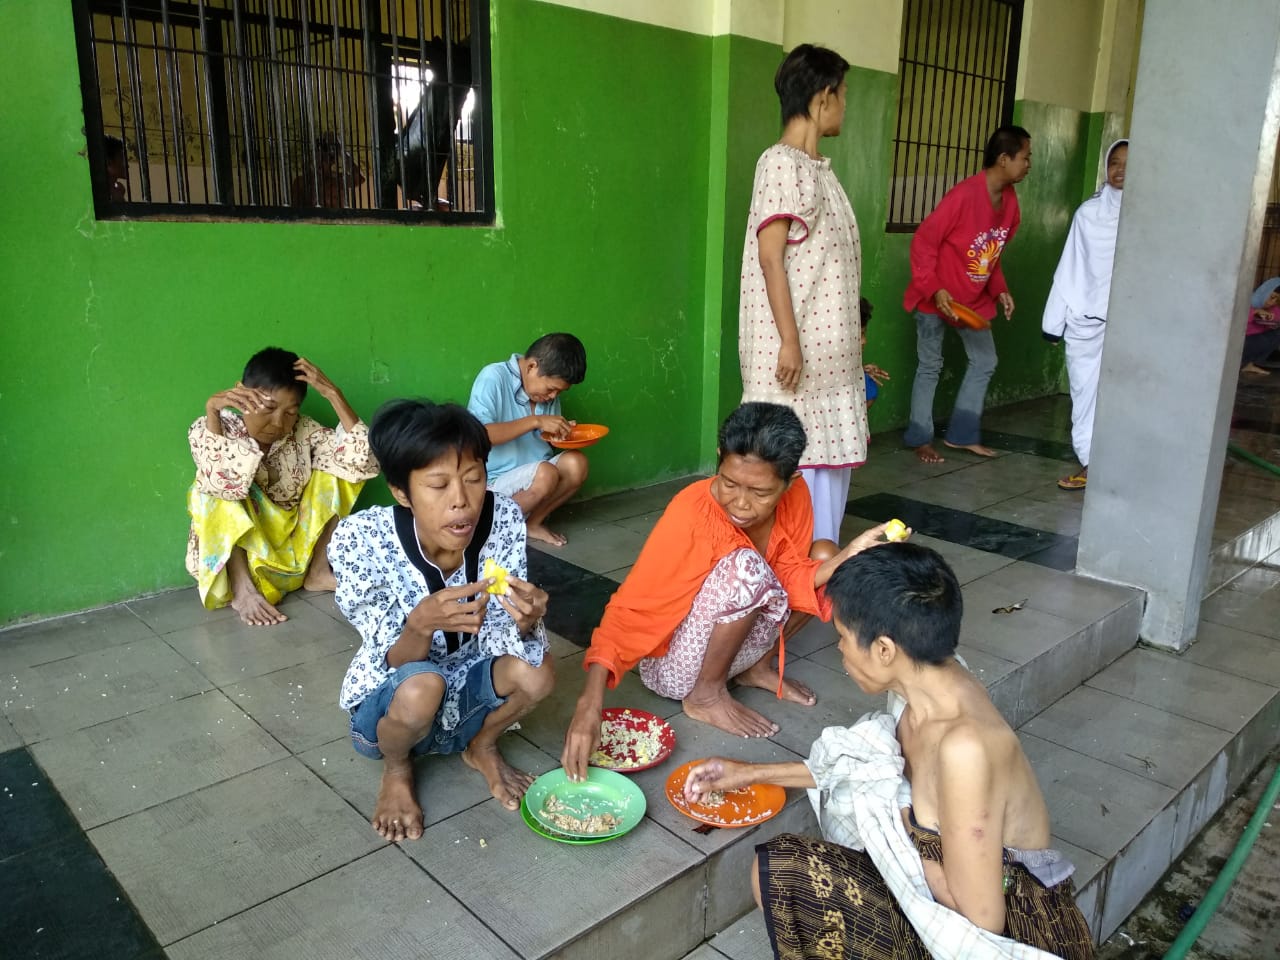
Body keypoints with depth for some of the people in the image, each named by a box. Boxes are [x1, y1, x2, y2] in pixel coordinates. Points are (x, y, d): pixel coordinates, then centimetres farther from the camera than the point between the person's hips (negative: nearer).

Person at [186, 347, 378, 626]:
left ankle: (317, 571, -7)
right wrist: (212, 412, -43)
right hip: (232, 557, -3)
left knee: (330, 467, -10)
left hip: (296, 552, 3)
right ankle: (240, 587, -22)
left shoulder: (302, 431, -9)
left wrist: (333, 394, -26)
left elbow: (361, 459, -23)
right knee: (220, 495, -28)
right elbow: (225, 483, -36)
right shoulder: (209, 429, -16)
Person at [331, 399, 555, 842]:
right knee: (421, 689, -34)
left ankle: (482, 748, 8)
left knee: (536, 672, -26)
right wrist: (421, 623, -45)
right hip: (391, 701, -2)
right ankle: (396, 769, 3)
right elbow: (397, 667, -24)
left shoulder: (503, 519, -21)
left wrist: (526, 620, -40)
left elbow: (498, 644, -17)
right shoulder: (360, 540, -28)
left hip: (467, 691, 3)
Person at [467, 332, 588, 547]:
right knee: (545, 474, -32)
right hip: (493, 483, -6)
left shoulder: (548, 392, 6)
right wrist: (535, 421, -28)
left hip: (535, 478, 6)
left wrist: (561, 434, -5)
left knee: (575, 462, -20)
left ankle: (533, 523, -4)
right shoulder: (493, 378, -14)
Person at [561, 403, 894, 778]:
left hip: (732, 644, 6)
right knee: (746, 566, -33)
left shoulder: (796, 497, -13)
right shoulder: (691, 513, -30)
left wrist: (850, 554, -26)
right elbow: (629, 610, -34)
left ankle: (756, 667, 7)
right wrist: (590, 702, -45)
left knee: (824, 554, -8)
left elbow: (790, 580, -8)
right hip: (675, 666, -6)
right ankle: (706, 695, -10)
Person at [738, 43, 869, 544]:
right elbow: (770, 256, -17)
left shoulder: (817, 167, 16)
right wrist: (789, 341, -21)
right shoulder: (781, 163, -11)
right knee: (795, 461, -4)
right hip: (797, 345, -9)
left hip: (827, 345, 9)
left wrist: (846, 343, 18)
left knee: (831, 453, 13)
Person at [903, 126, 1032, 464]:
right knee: (930, 366, 1)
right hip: (937, 297, -8)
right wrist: (934, 289, -25)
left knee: (984, 362, 11)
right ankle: (920, 439, 13)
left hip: (974, 299, 8)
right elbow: (923, 242, -20)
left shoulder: (1010, 199, 1)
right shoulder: (964, 194, -23)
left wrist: (1000, 290, 4)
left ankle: (962, 434, 22)